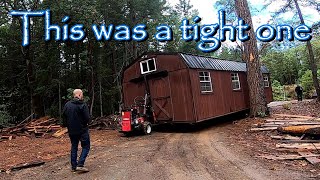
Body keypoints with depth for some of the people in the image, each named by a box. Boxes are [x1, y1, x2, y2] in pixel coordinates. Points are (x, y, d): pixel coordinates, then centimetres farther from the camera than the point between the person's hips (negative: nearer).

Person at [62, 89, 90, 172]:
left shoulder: (67, 104, 3)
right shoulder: (82, 105, -16)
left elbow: (64, 117, 8)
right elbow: (87, 118, -18)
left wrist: (67, 125, 18)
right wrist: (84, 123, 3)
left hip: (71, 130, 6)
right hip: (82, 130, -6)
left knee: (74, 147, 16)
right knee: (86, 146, 5)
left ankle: (73, 166, 21)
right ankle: (80, 165, -3)